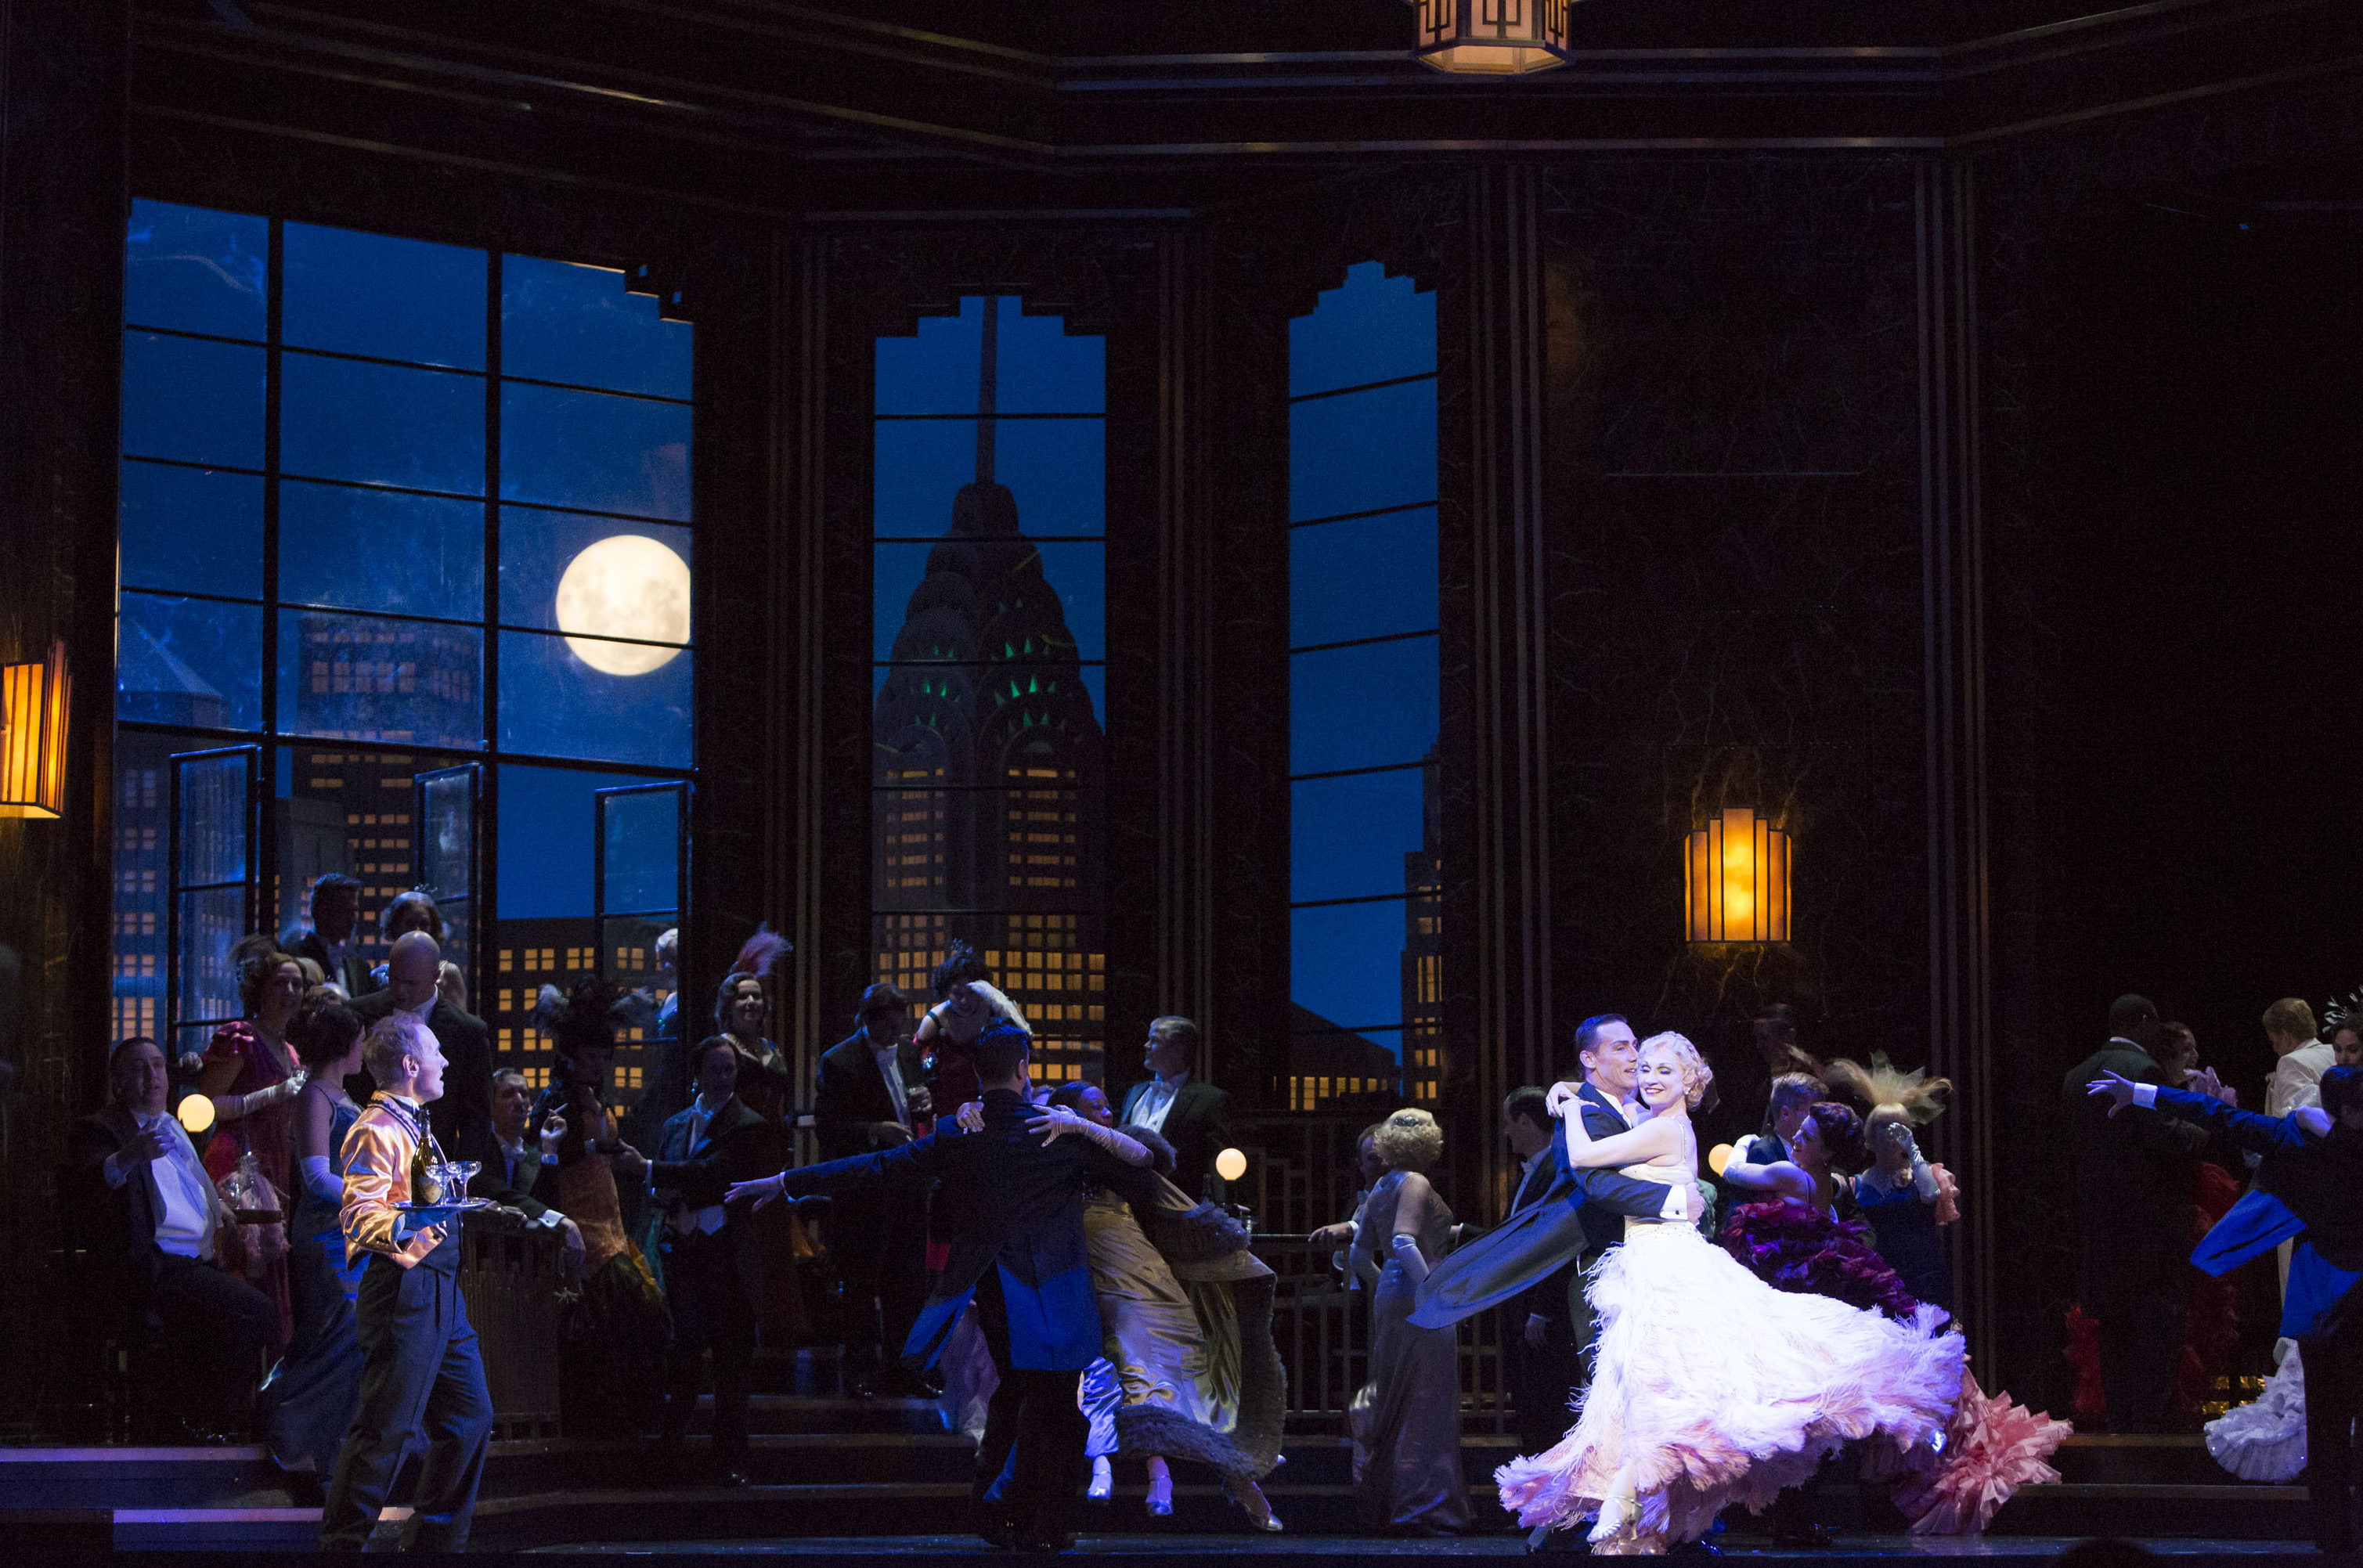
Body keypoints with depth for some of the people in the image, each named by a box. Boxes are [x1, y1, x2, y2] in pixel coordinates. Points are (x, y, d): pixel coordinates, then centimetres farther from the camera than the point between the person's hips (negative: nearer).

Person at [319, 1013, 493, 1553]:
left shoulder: (415, 1125, 20)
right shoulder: (377, 1130, -13)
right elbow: (359, 1216, -25)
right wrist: (413, 1222, -39)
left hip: (439, 1294, 10)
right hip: (405, 1291, -10)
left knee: (469, 1416, 12)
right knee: (386, 1427, -10)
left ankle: (439, 1539, 20)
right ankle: (342, 1544, -4)